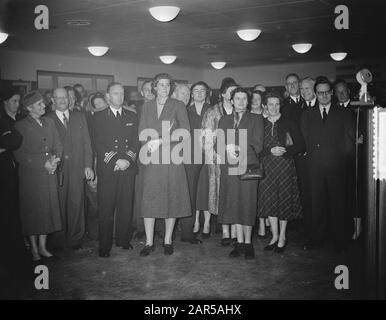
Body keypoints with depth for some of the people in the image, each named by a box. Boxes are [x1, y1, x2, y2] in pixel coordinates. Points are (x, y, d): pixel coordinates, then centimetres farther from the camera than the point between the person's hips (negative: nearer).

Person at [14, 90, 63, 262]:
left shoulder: (49, 122, 11)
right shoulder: (20, 126, -6)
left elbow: (57, 145, 13)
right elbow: (20, 155, -10)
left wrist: (55, 159, -8)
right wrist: (43, 164, -15)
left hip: (49, 174, 5)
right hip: (30, 176, -5)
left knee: (47, 209, 8)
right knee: (32, 211, 2)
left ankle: (43, 247, 20)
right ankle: (34, 249, 14)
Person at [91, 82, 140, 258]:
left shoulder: (132, 116, 16)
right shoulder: (98, 117, 7)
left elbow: (136, 142, 8)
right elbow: (97, 144, -2)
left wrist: (128, 159, -9)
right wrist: (115, 160, -13)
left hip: (128, 169, 2)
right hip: (107, 169, -2)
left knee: (126, 207, 3)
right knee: (106, 209, -1)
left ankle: (124, 239, 18)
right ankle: (105, 246, 7)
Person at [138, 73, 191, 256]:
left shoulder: (178, 106, 4)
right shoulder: (147, 107, 13)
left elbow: (186, 134, -4)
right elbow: (142, 133, 10)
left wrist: (161, 141, -11)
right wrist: (149, 144, -11)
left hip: (172, 159, -2)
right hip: (152, 160, 2)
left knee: (171, 199, 1)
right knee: (149, 200, -2)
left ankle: (167, 241, 13)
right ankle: (149, 242, 6)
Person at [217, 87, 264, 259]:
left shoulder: (256, 119, 9)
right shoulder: (224, 120, 18)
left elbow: (257, 145, -1)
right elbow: (218, 144, 9)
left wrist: (236, 148, -11)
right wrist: (228, 149, -12)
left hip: (248, 167, -3)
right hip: (229, 168, 3)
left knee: (247, 205, -4)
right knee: (234, 205, 2)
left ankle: (248, 243, 6)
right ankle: (239, 243, 11)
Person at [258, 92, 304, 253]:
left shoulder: (289, 123, 3)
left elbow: (301, 145, 2)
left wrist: (285, 151, -12)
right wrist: (270, 151, -13)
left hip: (285, 166, -2)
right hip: (267, 167, 2)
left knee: (284, 200, 0)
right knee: (269, 201, 3)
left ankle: (282, 237, 11)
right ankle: (274, 236, 15)